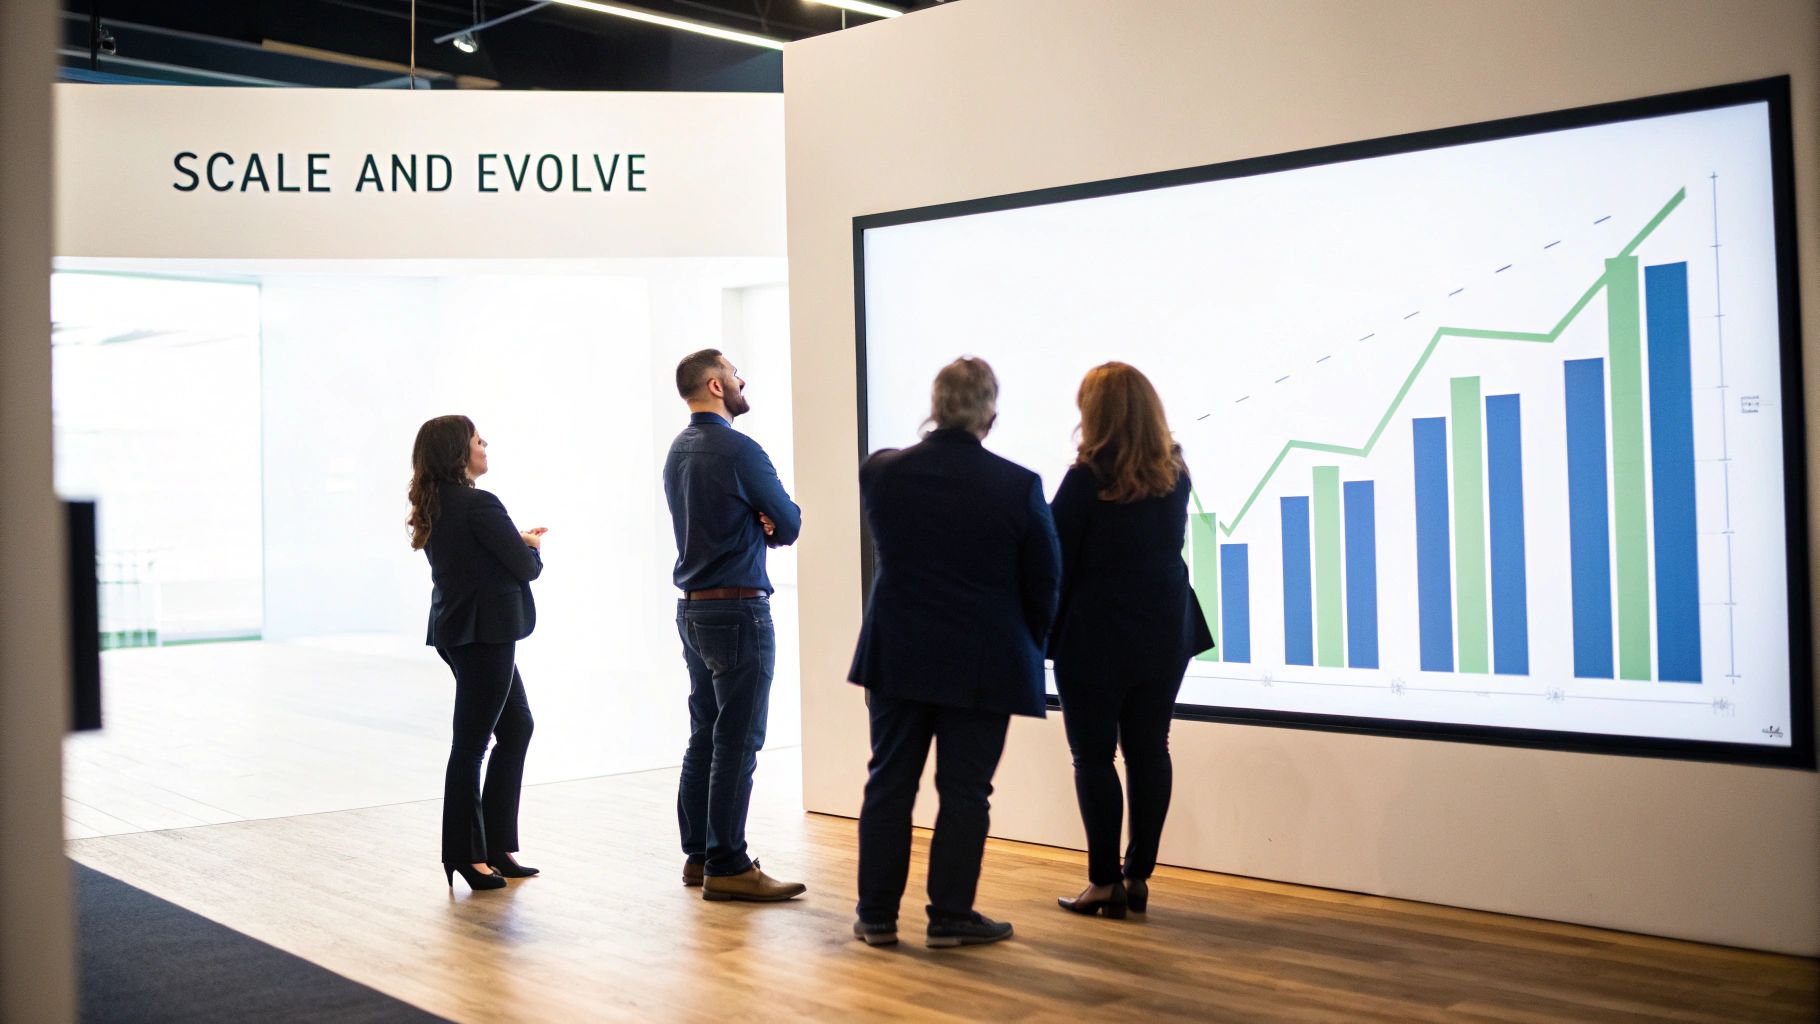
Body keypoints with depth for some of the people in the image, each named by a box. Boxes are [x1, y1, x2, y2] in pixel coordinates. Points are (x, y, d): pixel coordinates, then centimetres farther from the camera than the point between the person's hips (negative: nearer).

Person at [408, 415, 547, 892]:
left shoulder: (434, 507, 10)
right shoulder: (479, 505, -18)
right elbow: (525, 567, -14)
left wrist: (517, 540, 9)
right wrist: (533, 547, 7)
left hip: (456, 630, 10)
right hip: (484, 634, -10)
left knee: (516, 728, 16)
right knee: (471, 743, -1)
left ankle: (497, 847, 19)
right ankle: (465, 855, 9)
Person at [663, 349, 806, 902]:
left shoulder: (677, 452, 13)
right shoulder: (738, 450, -15)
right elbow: (789, 526, -8)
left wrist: (757, 523, -1)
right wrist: (774, 521, 12)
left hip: (692, 608, 9)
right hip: (738, 610, -9)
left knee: (705, 735, 14)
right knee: (737, 741, -5)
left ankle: (698, 853, 19)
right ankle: (727, 867, -3)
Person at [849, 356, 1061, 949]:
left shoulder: (879, 472, -4)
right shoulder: (1019, 487, -12)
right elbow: (1044, 583, -3)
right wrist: (1028, 646, 13)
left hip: (896, 657, 3)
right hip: (983, 665, -3)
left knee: (889, 784, 11)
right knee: (964, 792, 6)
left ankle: (877, 914, 16)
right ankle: (950, 916, 11)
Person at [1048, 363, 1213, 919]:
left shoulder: (1087, 478, -14)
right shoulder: (1175, 474, 3)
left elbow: (1057, 558, -9)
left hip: (1096, 633, -5)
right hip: (1164, 628, 5)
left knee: (1093, 754, 3)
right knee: (1149, 750, 10)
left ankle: (1105, 880, 5)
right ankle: (1138, 877, 15)